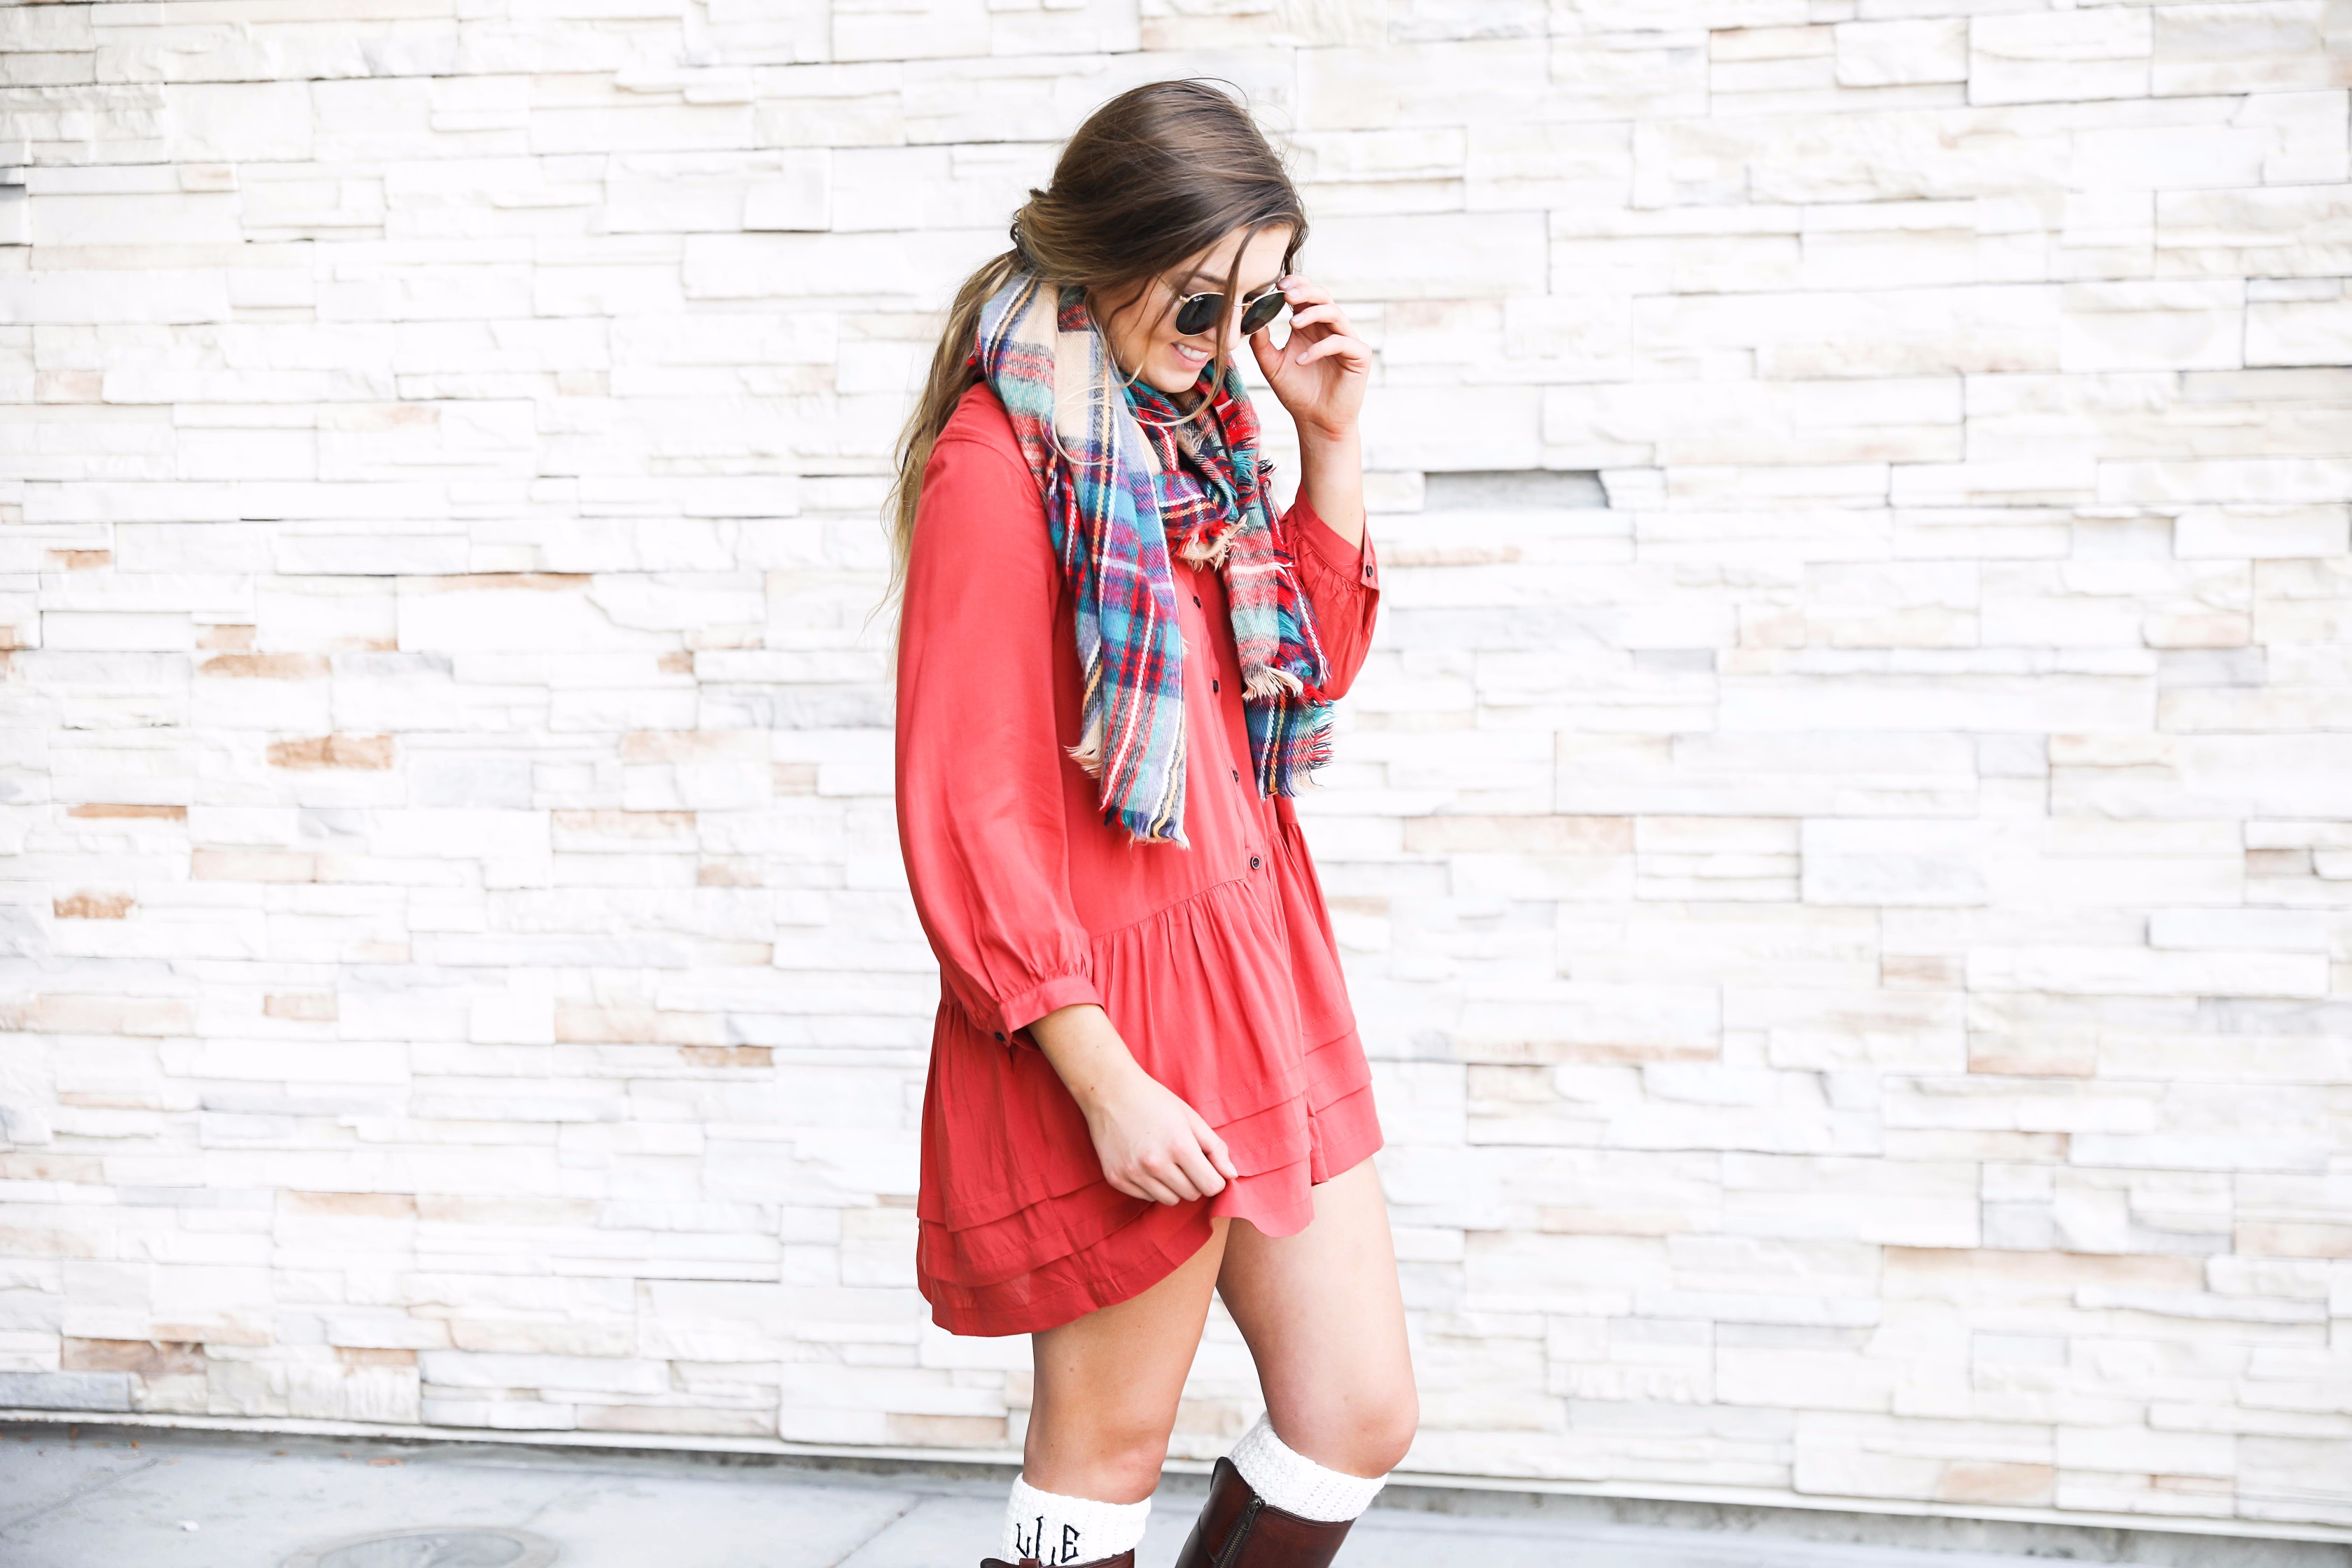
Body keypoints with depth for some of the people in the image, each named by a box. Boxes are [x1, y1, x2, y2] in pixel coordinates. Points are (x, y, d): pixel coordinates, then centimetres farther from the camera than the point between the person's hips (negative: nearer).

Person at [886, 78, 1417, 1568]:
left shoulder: (1189, 425, 9)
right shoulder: (1000, 464, -15)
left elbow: (1314, 664, 20)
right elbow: (964, 813, -18)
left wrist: (1330, 441, 6)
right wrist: (1104, 1080, -20)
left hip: (1261, 964, 8)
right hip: (1117, 1007, -8)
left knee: (1360, 1412, 11)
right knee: (1110, 1444, 6)